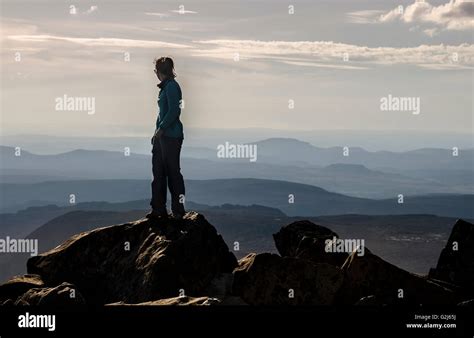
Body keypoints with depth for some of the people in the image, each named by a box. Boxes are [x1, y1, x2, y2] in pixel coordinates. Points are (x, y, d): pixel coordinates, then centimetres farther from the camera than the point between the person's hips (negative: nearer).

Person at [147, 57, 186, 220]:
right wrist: (157, 132, 14)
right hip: (162, 135, 9)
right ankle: (159, 209, 15)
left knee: (173, 172, -3)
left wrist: (161, 129, -16)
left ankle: (178, 210, 4)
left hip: (171, 136, -9)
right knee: (158, 172, 10)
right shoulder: (165, 87, 15)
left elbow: (173, 111, -19)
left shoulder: (171, 86, -13)